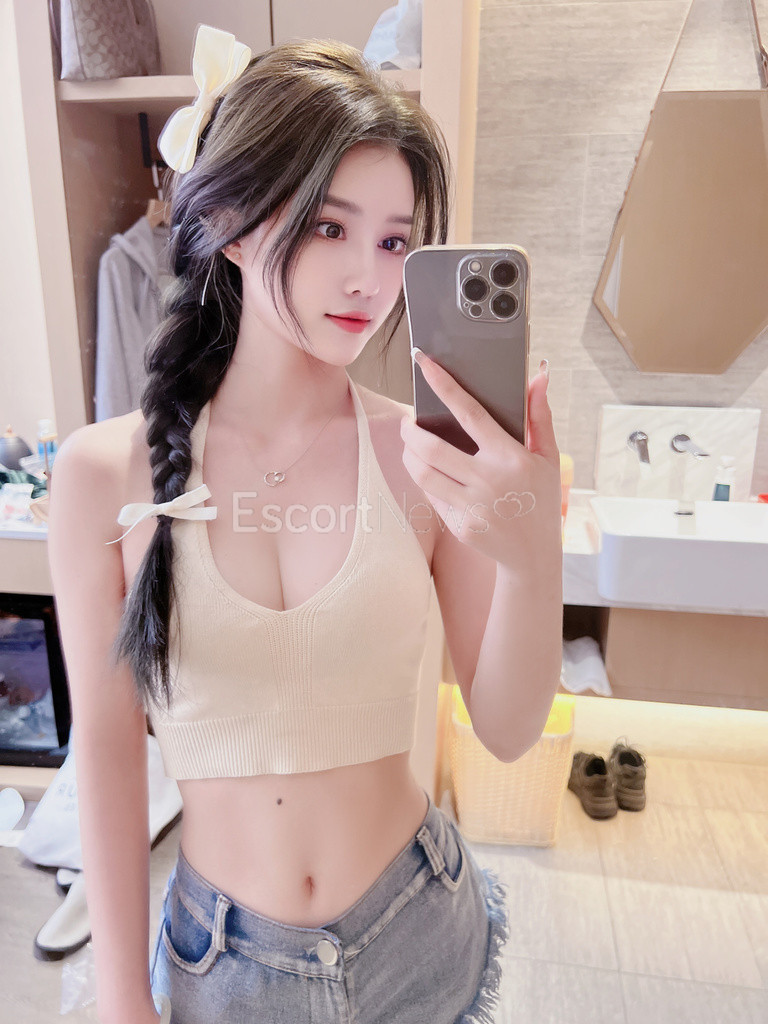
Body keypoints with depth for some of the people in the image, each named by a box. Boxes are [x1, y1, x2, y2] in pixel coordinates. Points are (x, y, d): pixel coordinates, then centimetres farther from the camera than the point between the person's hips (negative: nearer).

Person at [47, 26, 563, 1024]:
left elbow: (508, 730, -14)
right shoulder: (105, 474, -16)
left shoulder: (432, 458, -17)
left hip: (421, 934, 1)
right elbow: (107, 742, -8)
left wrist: (534, 557, -33)